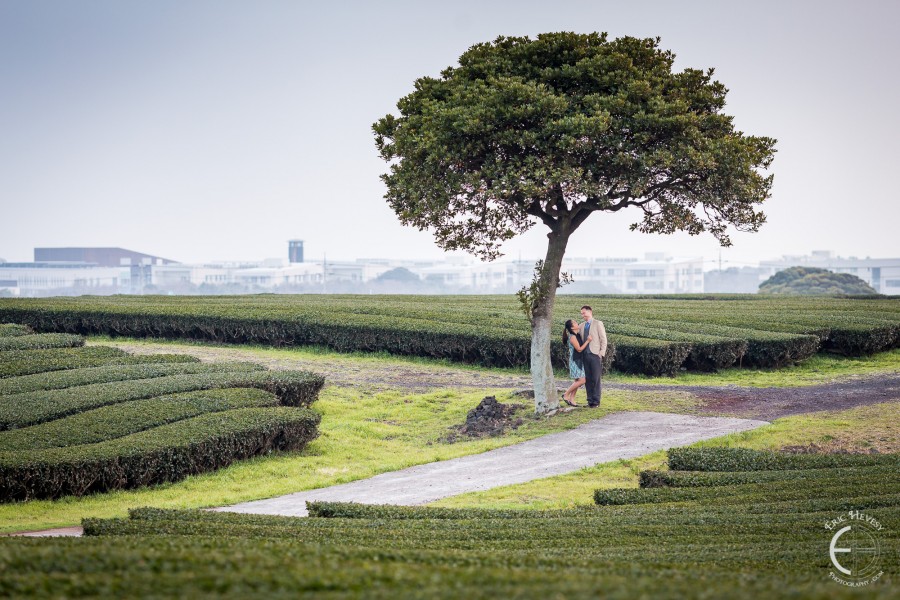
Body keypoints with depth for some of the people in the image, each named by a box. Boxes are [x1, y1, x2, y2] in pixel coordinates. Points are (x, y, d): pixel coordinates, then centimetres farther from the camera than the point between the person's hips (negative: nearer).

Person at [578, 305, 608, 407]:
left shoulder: (598, 324, 0)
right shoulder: (582, 326, 15)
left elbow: (603, 340, -2)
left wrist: (601, 353, -10)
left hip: (595, 355, -5)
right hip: (585, 355, 5)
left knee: (595, 379, -4)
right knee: (587, 379, 5)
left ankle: (596, 401, -1)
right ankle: (590, 400, 10)